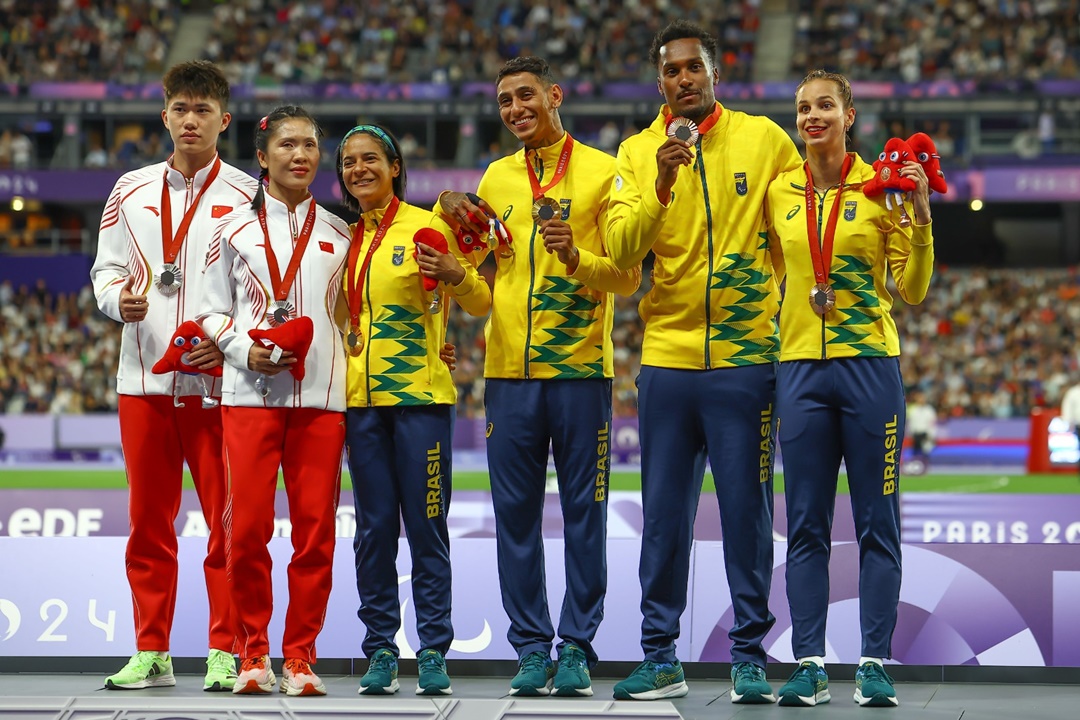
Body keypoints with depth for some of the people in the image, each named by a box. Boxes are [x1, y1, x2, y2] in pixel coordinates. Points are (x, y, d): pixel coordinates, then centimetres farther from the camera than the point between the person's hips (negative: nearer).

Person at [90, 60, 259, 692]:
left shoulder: (246, 196, 2)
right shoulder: (131, 191, 12)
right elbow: (106, 267, 16)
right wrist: (119, 298, -7)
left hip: (219, 379, -3)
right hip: (144, 377, 3)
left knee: (228, 519, -3)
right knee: (149, 521, 6)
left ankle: (226, 653, 3)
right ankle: (151, 653, 13)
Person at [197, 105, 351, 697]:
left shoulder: (339, 235, 14)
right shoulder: (235, 229, 10)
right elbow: (212, 313, 11)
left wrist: (355, 375, 5)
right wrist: (245, 349, -7)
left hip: (321, 396, 1)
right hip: (250, 393, -1)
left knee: (315, 528, -3)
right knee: (247, 525, -6)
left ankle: (300, 657, 6)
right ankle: (253, 654, 6)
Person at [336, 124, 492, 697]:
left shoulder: (425, 227, -3)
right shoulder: (344, 238, 12)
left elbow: (481, 306, -5)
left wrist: (457, 276, -23)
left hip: (420, 394, -4)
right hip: (360, 397, 4)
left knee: (426, 525, -4)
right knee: (373, 527, 4)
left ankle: (434, 651, 1)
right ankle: (380, 650, 9)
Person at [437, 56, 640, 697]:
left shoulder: (602, 172, 1)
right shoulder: (496, 177, 13)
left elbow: (629, 275, -2)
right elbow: (472, 261, 23)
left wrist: (577, 258, -20)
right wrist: (455, 219, 4)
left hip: (580, 367, -4)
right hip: (510, 370, 4)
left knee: (584, 512, 1)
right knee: (516, 514, 4)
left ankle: (577, 648, 7)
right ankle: (531, 648, 11)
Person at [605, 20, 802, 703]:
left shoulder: (765, 138, 2)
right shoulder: (637, 153, 5)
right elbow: (621, 249, -7)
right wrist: (662, 185, -21)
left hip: (746, 355, -2)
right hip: (668, 357, 2)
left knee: (747, 512, 0)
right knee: (664, 517, 5)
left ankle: (750, 654, 9)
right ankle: (660, 658, 13)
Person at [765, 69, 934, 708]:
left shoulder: (881, 187, 1)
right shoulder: (780, 193, 9)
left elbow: (913, 290, -1)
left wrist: (920, 217, -11)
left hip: (870, 365, -3)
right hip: (801, 367, 3)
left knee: (877, 521, 0)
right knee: (806, 524, 3)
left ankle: (876, 664, 4)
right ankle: (810, 664, 7)